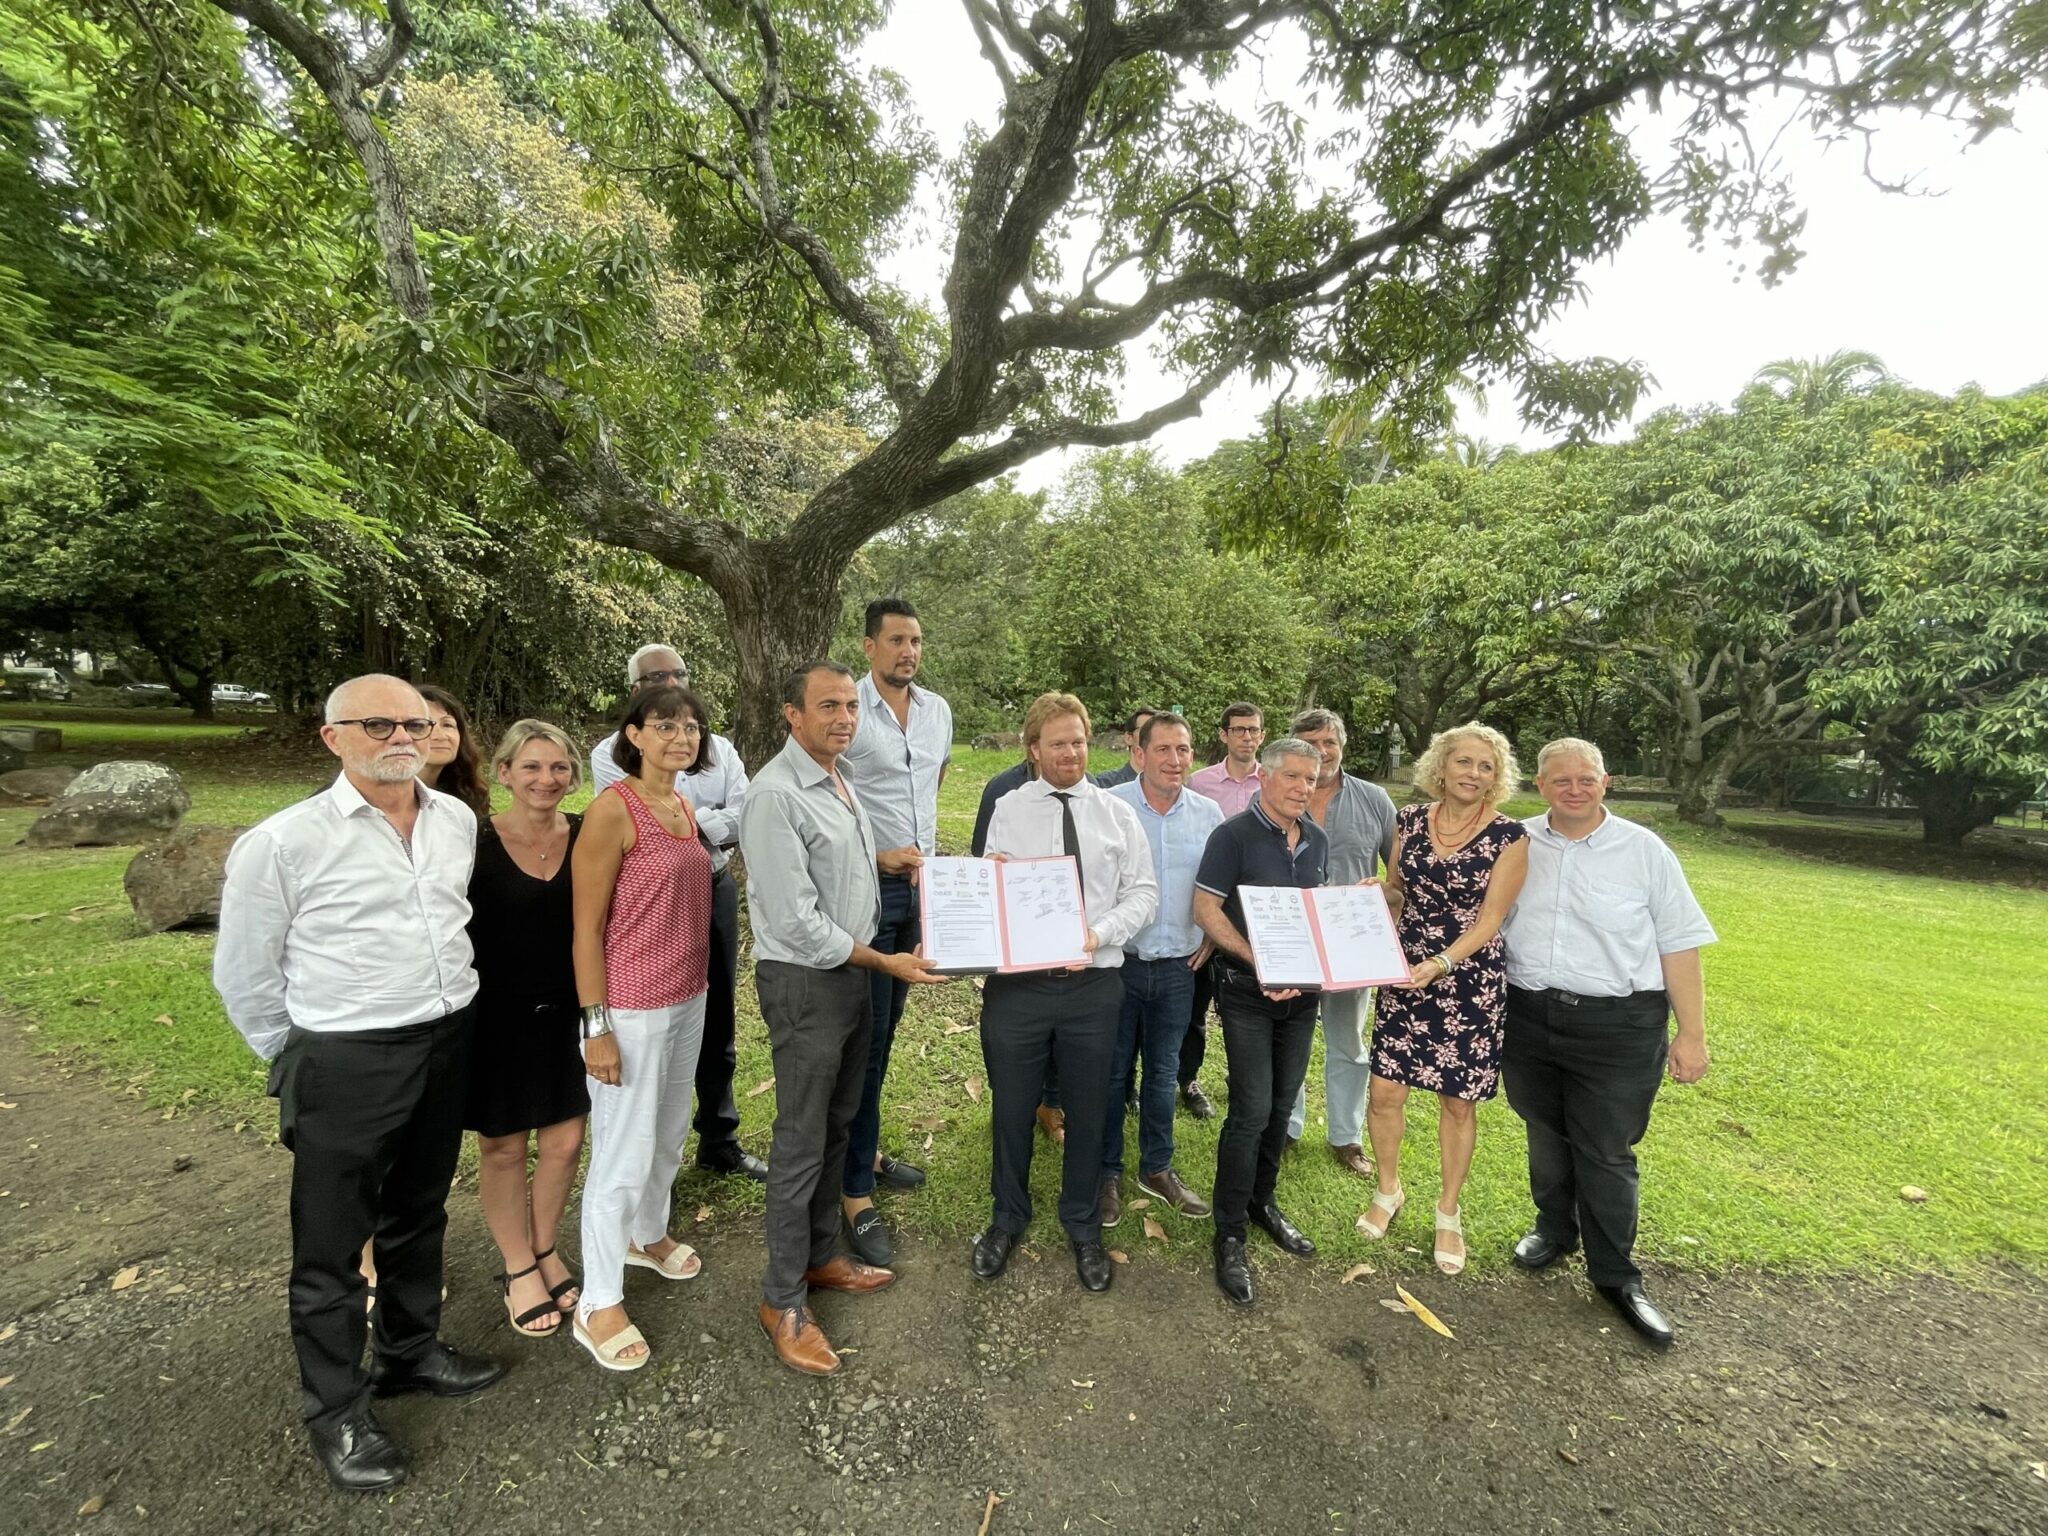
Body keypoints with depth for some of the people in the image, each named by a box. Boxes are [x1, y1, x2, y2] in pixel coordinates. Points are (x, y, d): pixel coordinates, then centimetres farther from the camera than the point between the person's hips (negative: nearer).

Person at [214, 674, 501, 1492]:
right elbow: (244, 974, -4)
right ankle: (335, 1410, 33)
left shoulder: (459, 821, 0)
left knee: (419, 1216, 23)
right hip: (346, 1063, -4)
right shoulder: (282, 842, -14)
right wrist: (302, 1063, 3)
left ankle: (410, 1348, 45)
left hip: (449, 1047, 5)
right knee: (331, 1245, 12)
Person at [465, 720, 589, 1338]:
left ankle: (543, 1249, 37)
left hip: (567, 1012, 3)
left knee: (565, 1140, 11)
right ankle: (518, 1269, 34)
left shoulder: (586, 836, -3)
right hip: (500, 1014, -3)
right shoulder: (477, 841, -12)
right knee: (504, 1146, 12)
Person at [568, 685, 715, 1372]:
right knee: (624, 1154, 5)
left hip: (688, 999, 7)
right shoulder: (613, 808, -17)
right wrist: (597, 1026, -16)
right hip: (631, 1008, -7)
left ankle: (647, 1235, 48)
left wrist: (698, 988, 16)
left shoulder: (684, 806, 6)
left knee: (670, 1133, 23)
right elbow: (586, 926, -16)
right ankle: (597, 1305, 25)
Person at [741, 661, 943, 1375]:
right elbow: (797, 922, -23)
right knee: (802, 1142, 5)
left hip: (855, 971, 8)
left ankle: (821, 1255, 39)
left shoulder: (840, 782, 9)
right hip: (805, 981, -8)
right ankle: (783, 1300, 24)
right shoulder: (777, 795, -20)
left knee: (837, 1126, 20)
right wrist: (884, 961, -16)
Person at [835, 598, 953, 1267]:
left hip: (921, 884, 6)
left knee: (885, 1030, 17)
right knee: (866, 1036, -2)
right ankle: (857, 1197, 10)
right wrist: (878, 854, -17)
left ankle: (866, 1150, 35)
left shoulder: (938, 710, 7)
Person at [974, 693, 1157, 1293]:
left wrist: (1101, 934, -14)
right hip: (1016, 982, 0)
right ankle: (1008, 1216, 42)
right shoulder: (1008, 810, 1)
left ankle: (1083, 1226, 41)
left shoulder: (1118, 813, 3)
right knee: (1011, 1108, 15)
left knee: (1087, 1111, 17)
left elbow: (1143, 893, 1)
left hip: (1093, 985, 1)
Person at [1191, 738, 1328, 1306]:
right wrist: (1257, 960, -23)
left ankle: (1262, 1202, 35)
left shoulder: (1317, 841, 8)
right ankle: (1230, 1234, 10)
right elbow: (1206, 908, -15)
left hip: (1301, 990, 6)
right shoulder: (1234, 835, -12)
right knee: (1251, 1110, -6)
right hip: (1246, 991, -6)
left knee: (1281, 1106, 15)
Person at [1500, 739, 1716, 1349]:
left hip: (1617, 1026, -2)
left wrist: (1691, 1033, -4)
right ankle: (1554, 1228, 41)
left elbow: (1678, 946, -3)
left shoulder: (1644, 850, -5)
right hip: (1528, 1017, 3)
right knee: (1544, 1134, 18)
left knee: (1605, 1151, 5)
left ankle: (1614, 1274, 24)